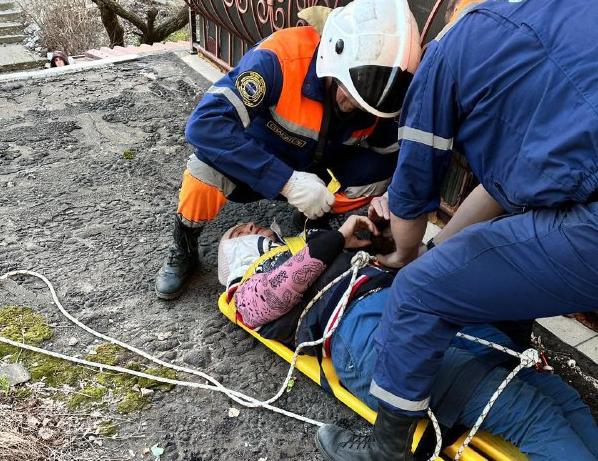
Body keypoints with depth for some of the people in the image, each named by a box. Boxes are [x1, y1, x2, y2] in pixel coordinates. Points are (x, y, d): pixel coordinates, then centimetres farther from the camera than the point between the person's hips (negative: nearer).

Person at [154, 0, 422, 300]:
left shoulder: (374, 88, -18)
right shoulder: (279, 59, -34)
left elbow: (395, 153, -4)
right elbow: (204, 124, -41)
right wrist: (285, 181, -44)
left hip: (310, 171, 4)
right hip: (251, 167, -3)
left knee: (376, 172, -20)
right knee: (205, 173, -35)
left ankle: (312, 224, 8)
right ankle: (184, 249, -3)